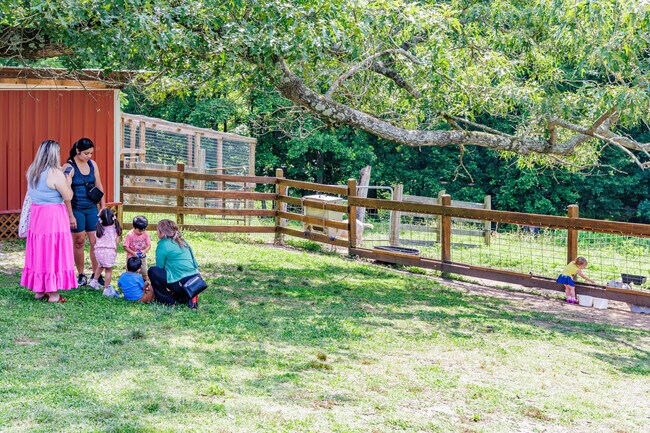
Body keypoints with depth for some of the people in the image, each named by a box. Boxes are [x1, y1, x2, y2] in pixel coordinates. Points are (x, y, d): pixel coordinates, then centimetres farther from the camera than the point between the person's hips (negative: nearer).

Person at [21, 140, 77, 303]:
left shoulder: (32, 171, 7)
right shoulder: (56, 173, -16)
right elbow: (68, 196, -13)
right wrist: (68, 182, 7)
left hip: (36, 215, 7)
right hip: (54, 217, -7)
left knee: (38, 252, 14)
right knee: (53, 253, 0)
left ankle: (38, 290, 21)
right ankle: (53, 294, 5)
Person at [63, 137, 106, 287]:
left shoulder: (92, 164, 5)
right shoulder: (68, 167, -11)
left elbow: (99, 187, 12)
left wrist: (103, 208, 10)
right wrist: (70, 216, -15)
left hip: (92, 208, 5)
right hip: (76, 210, -4)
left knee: (95, 241, 2)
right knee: (78, 242, 5)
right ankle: (81, 275, 17)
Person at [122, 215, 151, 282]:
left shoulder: (145, 234, -8)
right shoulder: (130, 235, -19)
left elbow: (149, 245, -2)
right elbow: (125, 246, -16)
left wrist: (145, 251, -23)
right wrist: (133, 253, -27)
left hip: (142, 258, 3)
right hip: (132, 258, -3)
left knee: (145, 274, 11)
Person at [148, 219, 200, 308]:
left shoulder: (163, 245, -5)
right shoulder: (182, 242, 16)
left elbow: (160, 267, 1)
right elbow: (195, 264, 20)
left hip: (182, 283, -8)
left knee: (152, 271, 3)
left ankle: (169, 301, 4)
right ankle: (188, 297, 12)